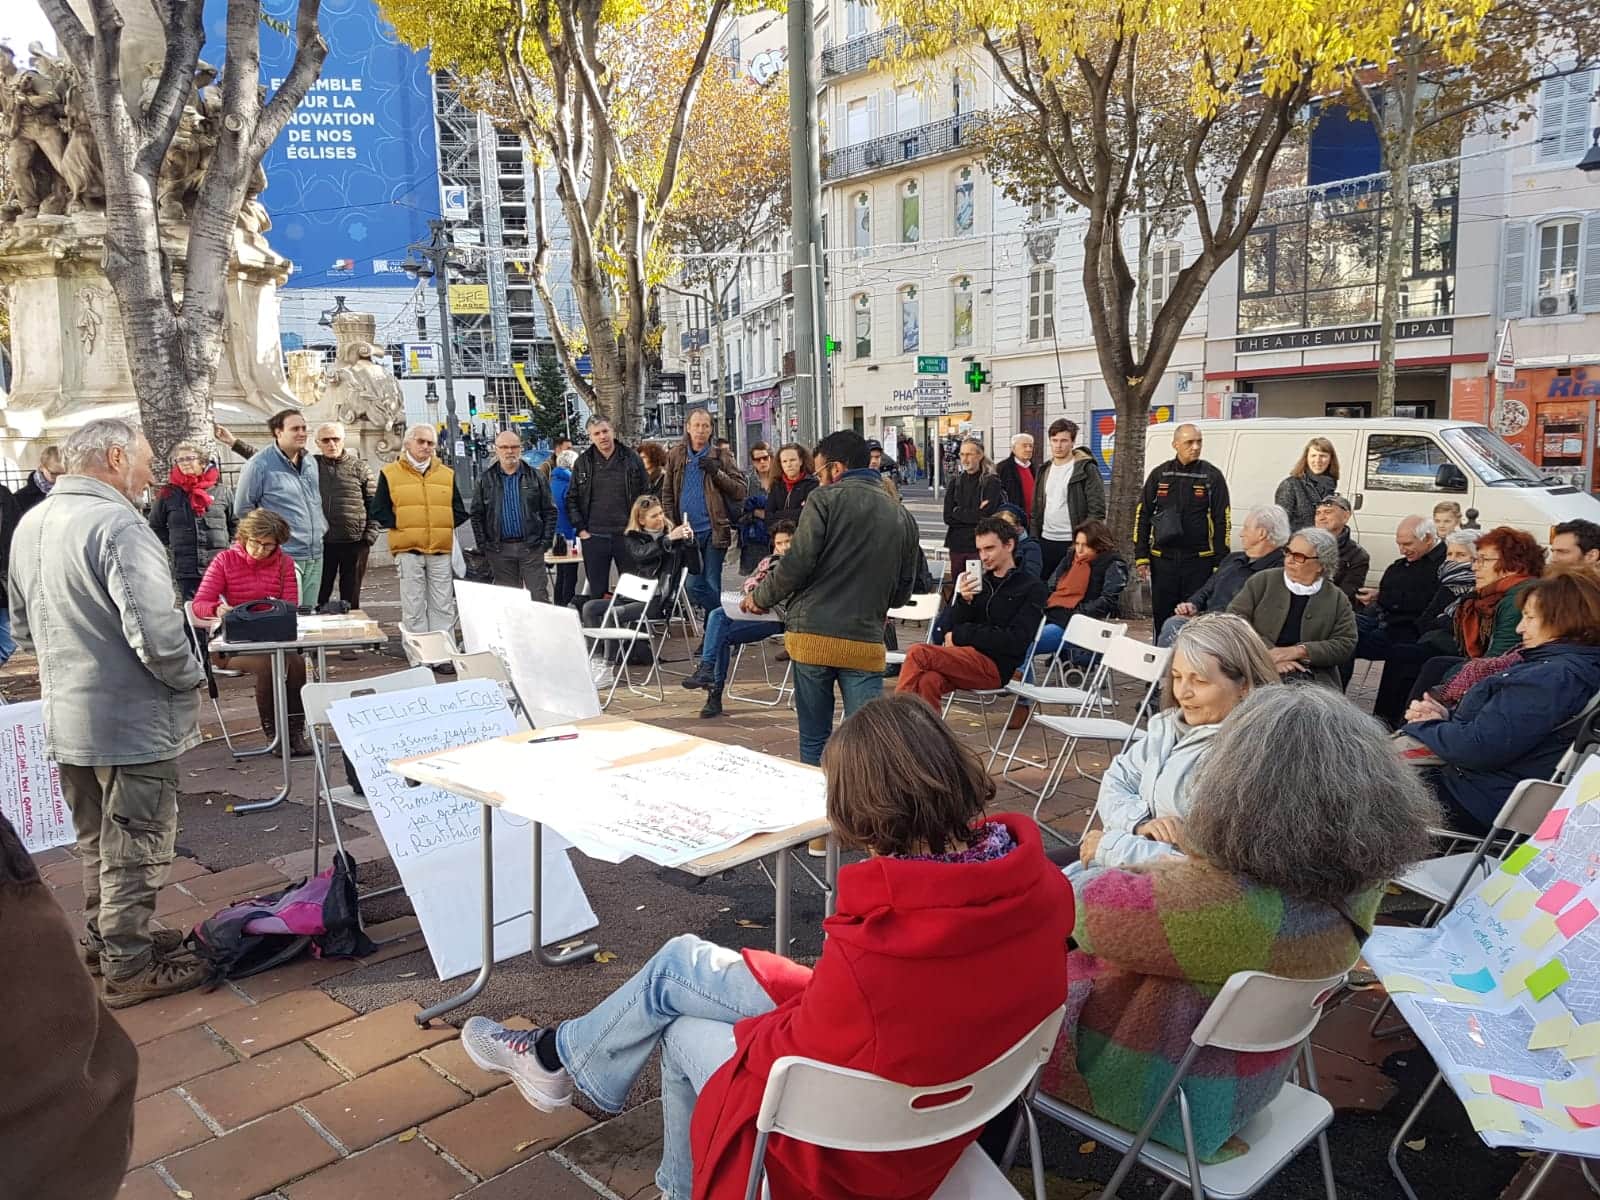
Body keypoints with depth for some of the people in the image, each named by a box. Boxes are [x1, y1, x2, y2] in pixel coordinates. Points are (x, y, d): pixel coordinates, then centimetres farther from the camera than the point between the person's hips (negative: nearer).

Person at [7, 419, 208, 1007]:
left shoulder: (30, 524, 6)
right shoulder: (117, 525, -23)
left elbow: (24, 626, 17)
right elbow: (157, 632, -30)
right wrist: (191, 678, -13)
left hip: (66, 720, 9)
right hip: (133, 722, -8)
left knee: (94, 842, 23)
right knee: (134, 848, 6)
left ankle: (102, 939, 38)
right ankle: (128, 967, 17)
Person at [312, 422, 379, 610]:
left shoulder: (359, 467, 4)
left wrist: (370, 534, -5)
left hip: (355, 541, -1)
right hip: (320, 542, 1)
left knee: (351, 598, 8)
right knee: (318, 597, 4)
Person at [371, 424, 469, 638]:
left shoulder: (447, 474, 13)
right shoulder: (390, 473, 5)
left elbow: (459, 511, 13)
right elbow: (379, 511, 4)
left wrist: (445, 527, -1)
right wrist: (400, 525, -7)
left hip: (441, 550, 2)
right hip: (408, 550, -2)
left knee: (443, 606, 5)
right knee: (413, 608, 0)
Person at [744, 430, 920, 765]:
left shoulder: (825, 499, -2)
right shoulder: (902, 515, 12)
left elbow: (797, 563, -9)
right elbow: (902, 593, 16)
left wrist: (760, 598, 7)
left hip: (813, 636, -3)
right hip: (866, 641, 3)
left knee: (814, 740, 9)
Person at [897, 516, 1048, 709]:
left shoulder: (1031, 587, 4)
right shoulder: (980, 582, 19)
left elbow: (1016, 641, -7)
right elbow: (952, 628, 16)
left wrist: (960, 636, -5)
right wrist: (963, 601, -5)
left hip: (996, 665, -5)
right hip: (964, 656, 5)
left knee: (918, 653, -24)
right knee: (928, 681, -30)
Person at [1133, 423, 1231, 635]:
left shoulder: (1212, 476, 1)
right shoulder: (1159, 475, 6)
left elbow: (1222, 521, 1)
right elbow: (1142, 516, 8)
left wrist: (1220, 562, -4)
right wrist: (1141, 557, 2)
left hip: (1200, 560, -2)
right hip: (1163, 560, 2)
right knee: (1161, 618, 7)